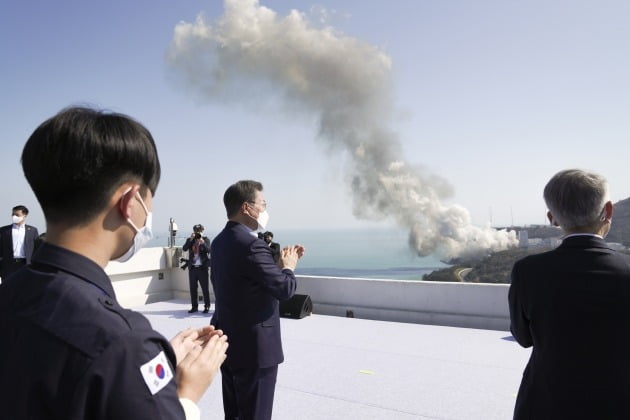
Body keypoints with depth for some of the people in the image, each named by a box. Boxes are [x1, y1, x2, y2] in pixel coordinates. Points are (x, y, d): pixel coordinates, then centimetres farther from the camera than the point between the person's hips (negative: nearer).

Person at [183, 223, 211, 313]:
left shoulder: (206, 240, 1)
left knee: (205, 288, 0)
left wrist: (203, 243, -28)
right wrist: (191, 239, -19)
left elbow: (208, 250, -14)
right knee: (192, 288, 8)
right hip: (192, 268, 3)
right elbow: (184, 248, -10)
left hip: (202, 267, -3)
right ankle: (194, 306, 18)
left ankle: (207, 306, 10)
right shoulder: (190, 240, 7)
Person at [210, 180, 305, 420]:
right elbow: (285, 289, -20)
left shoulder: (220, 242, 7)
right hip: (254, 346, -9)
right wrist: (288, 266, -2)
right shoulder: (251, 244, -23)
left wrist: (280, 263, 9)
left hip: (227, 341, 9)